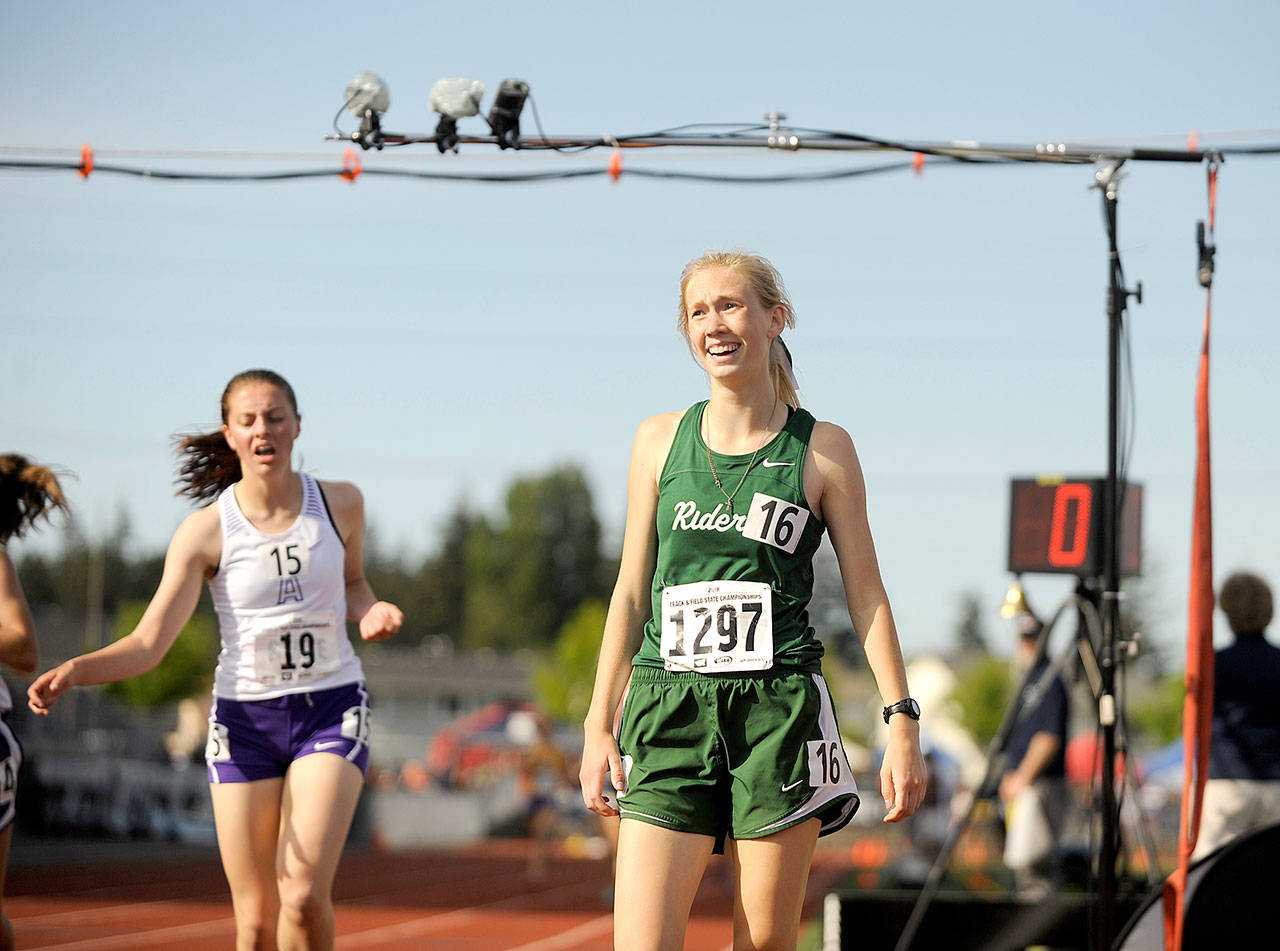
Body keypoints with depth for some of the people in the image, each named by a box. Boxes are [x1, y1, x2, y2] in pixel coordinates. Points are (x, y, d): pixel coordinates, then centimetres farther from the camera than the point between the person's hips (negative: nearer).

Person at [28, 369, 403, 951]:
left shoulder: (341, 504, -2)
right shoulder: (205, 533, -8)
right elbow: (147, 644, -12)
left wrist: (369, 611, -4)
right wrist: (72, 670, -29)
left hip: (331, 710, 0)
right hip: (244, 719, 0)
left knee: (304, 896, -18)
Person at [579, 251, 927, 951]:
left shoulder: (823, 449, 4)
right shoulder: (659, 440, 10)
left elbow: (866, 595, 6)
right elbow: (632, 591, 14)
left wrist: (902, 722, -1)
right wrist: (598, 724, 10)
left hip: (778, 709, -2)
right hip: (669, 708, 2)